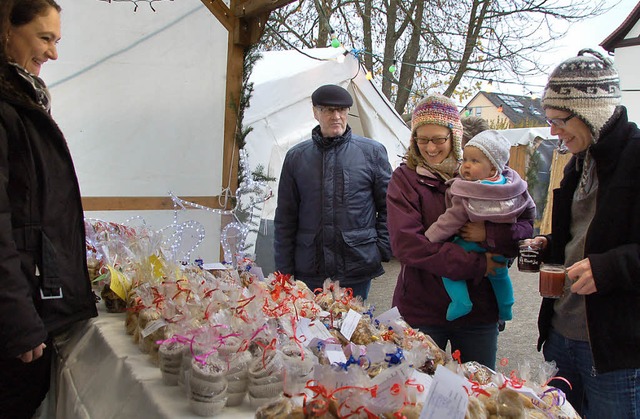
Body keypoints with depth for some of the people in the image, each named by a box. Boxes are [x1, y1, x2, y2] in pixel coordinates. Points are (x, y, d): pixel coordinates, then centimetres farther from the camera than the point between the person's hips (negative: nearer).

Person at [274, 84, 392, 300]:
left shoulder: (372, 152, 2)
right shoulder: (296, 157, 6)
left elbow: (388, 207, 7)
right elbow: (285, 218, 8)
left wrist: (382, 251, -1)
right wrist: (284, 270, 5)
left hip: (358, 267, -1)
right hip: (308, 271, 2)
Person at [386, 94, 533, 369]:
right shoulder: (405, 178, -3)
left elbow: (526, 231, 0)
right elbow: (404, 243, -16)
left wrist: (489, 234, -21)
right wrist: (475, 265, -18)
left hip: (479, 310, 2)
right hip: (420, 311, -2)